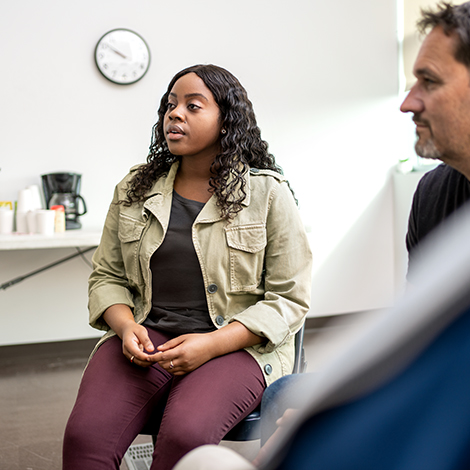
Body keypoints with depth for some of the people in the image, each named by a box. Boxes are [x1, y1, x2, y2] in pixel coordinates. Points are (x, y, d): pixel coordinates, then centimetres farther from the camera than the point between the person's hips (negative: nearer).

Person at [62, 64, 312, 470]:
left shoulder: (268, 193, 1)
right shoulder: (134, 189, 13)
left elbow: (289, 299, -2)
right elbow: (107, 277, 16)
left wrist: (211, 344, -15)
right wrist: (126, 327, -7)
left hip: (236, 344, -2)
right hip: (145, 336, 3)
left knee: (184, 436, -32)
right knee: (84, 436, -26)